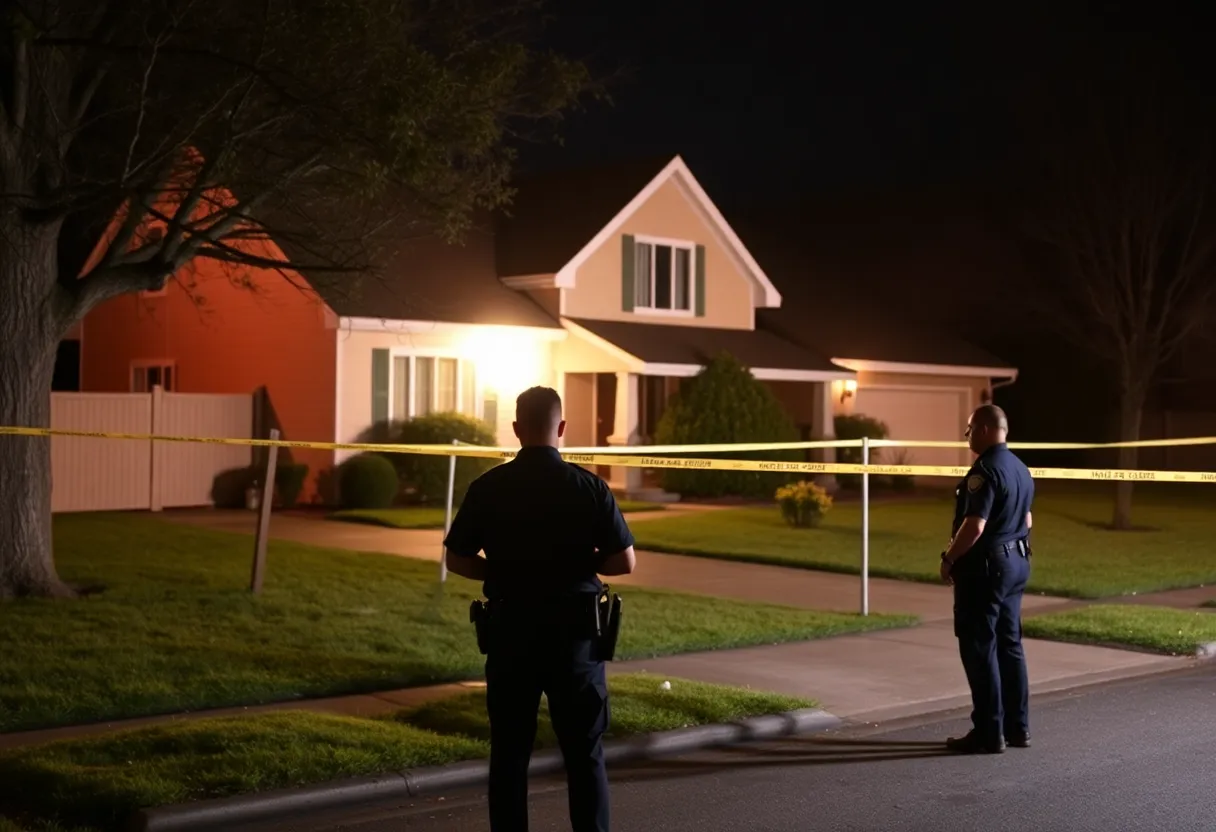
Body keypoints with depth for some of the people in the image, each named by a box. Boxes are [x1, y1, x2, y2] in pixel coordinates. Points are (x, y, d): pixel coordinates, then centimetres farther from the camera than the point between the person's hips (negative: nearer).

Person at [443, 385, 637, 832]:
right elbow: (624, 562, -7)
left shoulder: (488, 487, -4)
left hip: (510, 628, 1)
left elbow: (457, 559, 2)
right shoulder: (589, 486, -8)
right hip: (573, 630, -1)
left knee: (509, 752, 10)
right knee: (584, 753, 9)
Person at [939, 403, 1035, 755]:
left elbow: (974, 526, -25)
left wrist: (949, 558, -13)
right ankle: (1017, 727, 20)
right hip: (1016, 563, 10)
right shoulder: (1020, 469, 12)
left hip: (984, 566, -10)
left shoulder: (985, 470, -19)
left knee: (979, 648, -4)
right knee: (1009, 644, 14)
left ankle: (989, 733, -1)